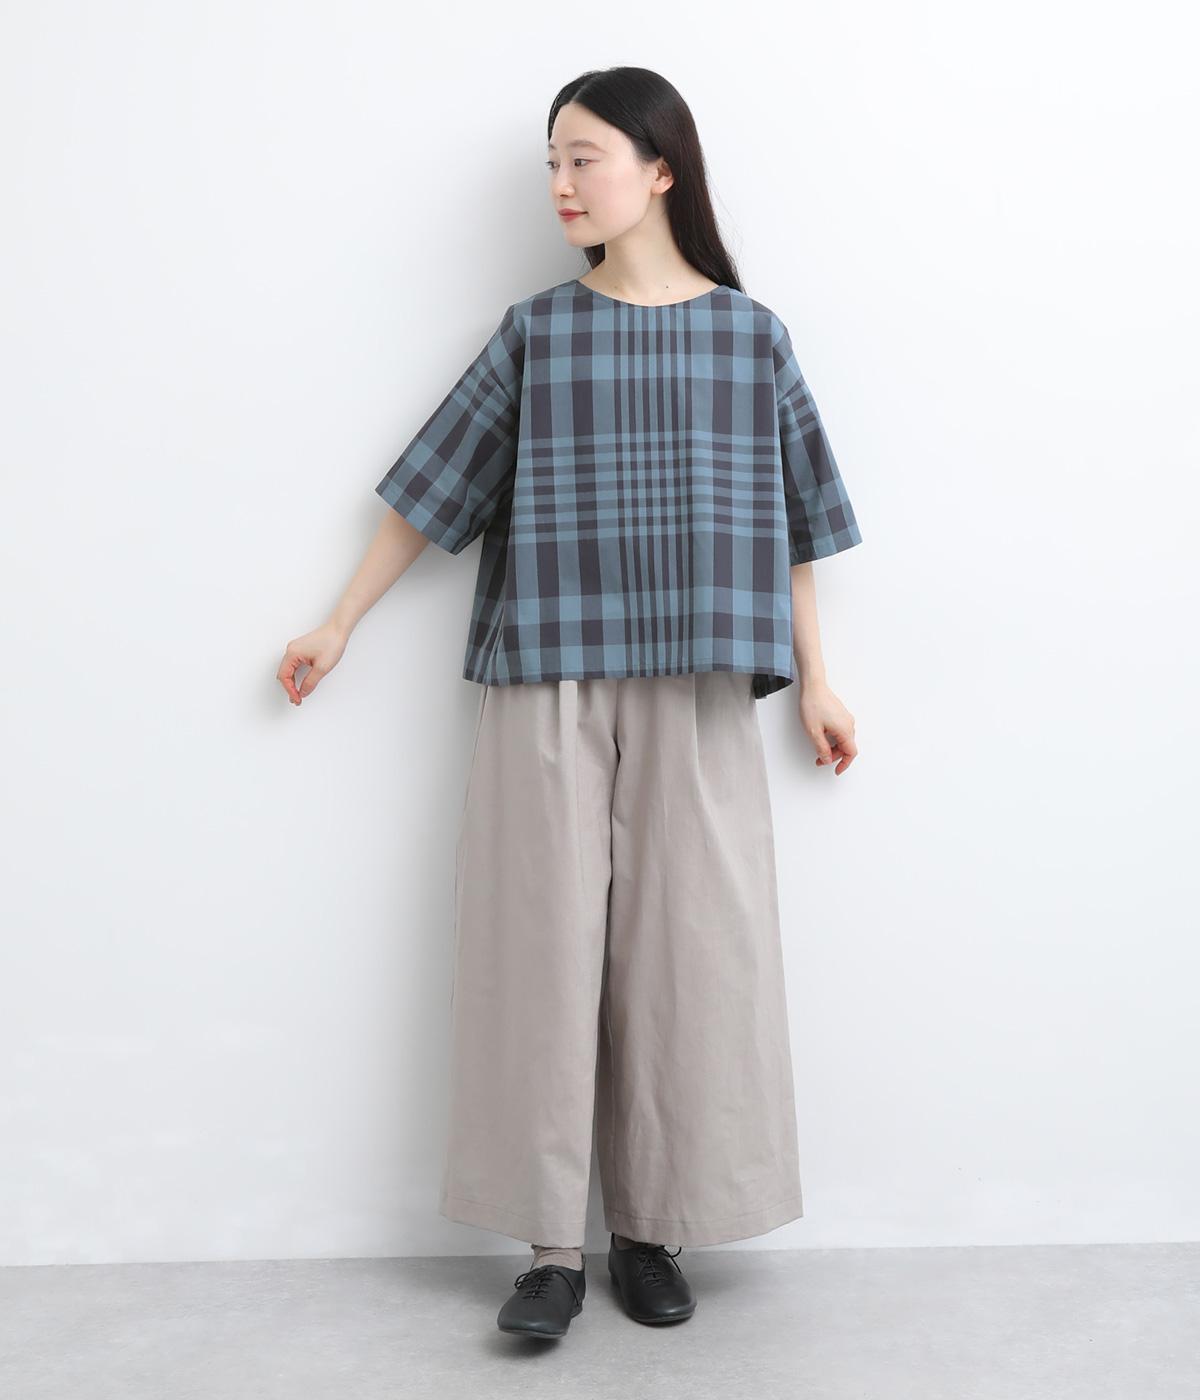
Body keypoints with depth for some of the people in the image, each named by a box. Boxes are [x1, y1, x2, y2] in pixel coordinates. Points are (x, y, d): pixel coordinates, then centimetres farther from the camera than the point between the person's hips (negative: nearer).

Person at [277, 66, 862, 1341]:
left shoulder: (749, 334, 6)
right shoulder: (536, 332, 7)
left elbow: (788, 521, 10)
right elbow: (433, 489, 10)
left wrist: (814, 679, 9)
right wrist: (339, 625, 11)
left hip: (695, 692, 0)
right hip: (547, 686, 0)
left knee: (685, 948, 2)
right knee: (545, 948, -1)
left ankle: (652, 1232, 16)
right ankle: (553, 1245, 9)